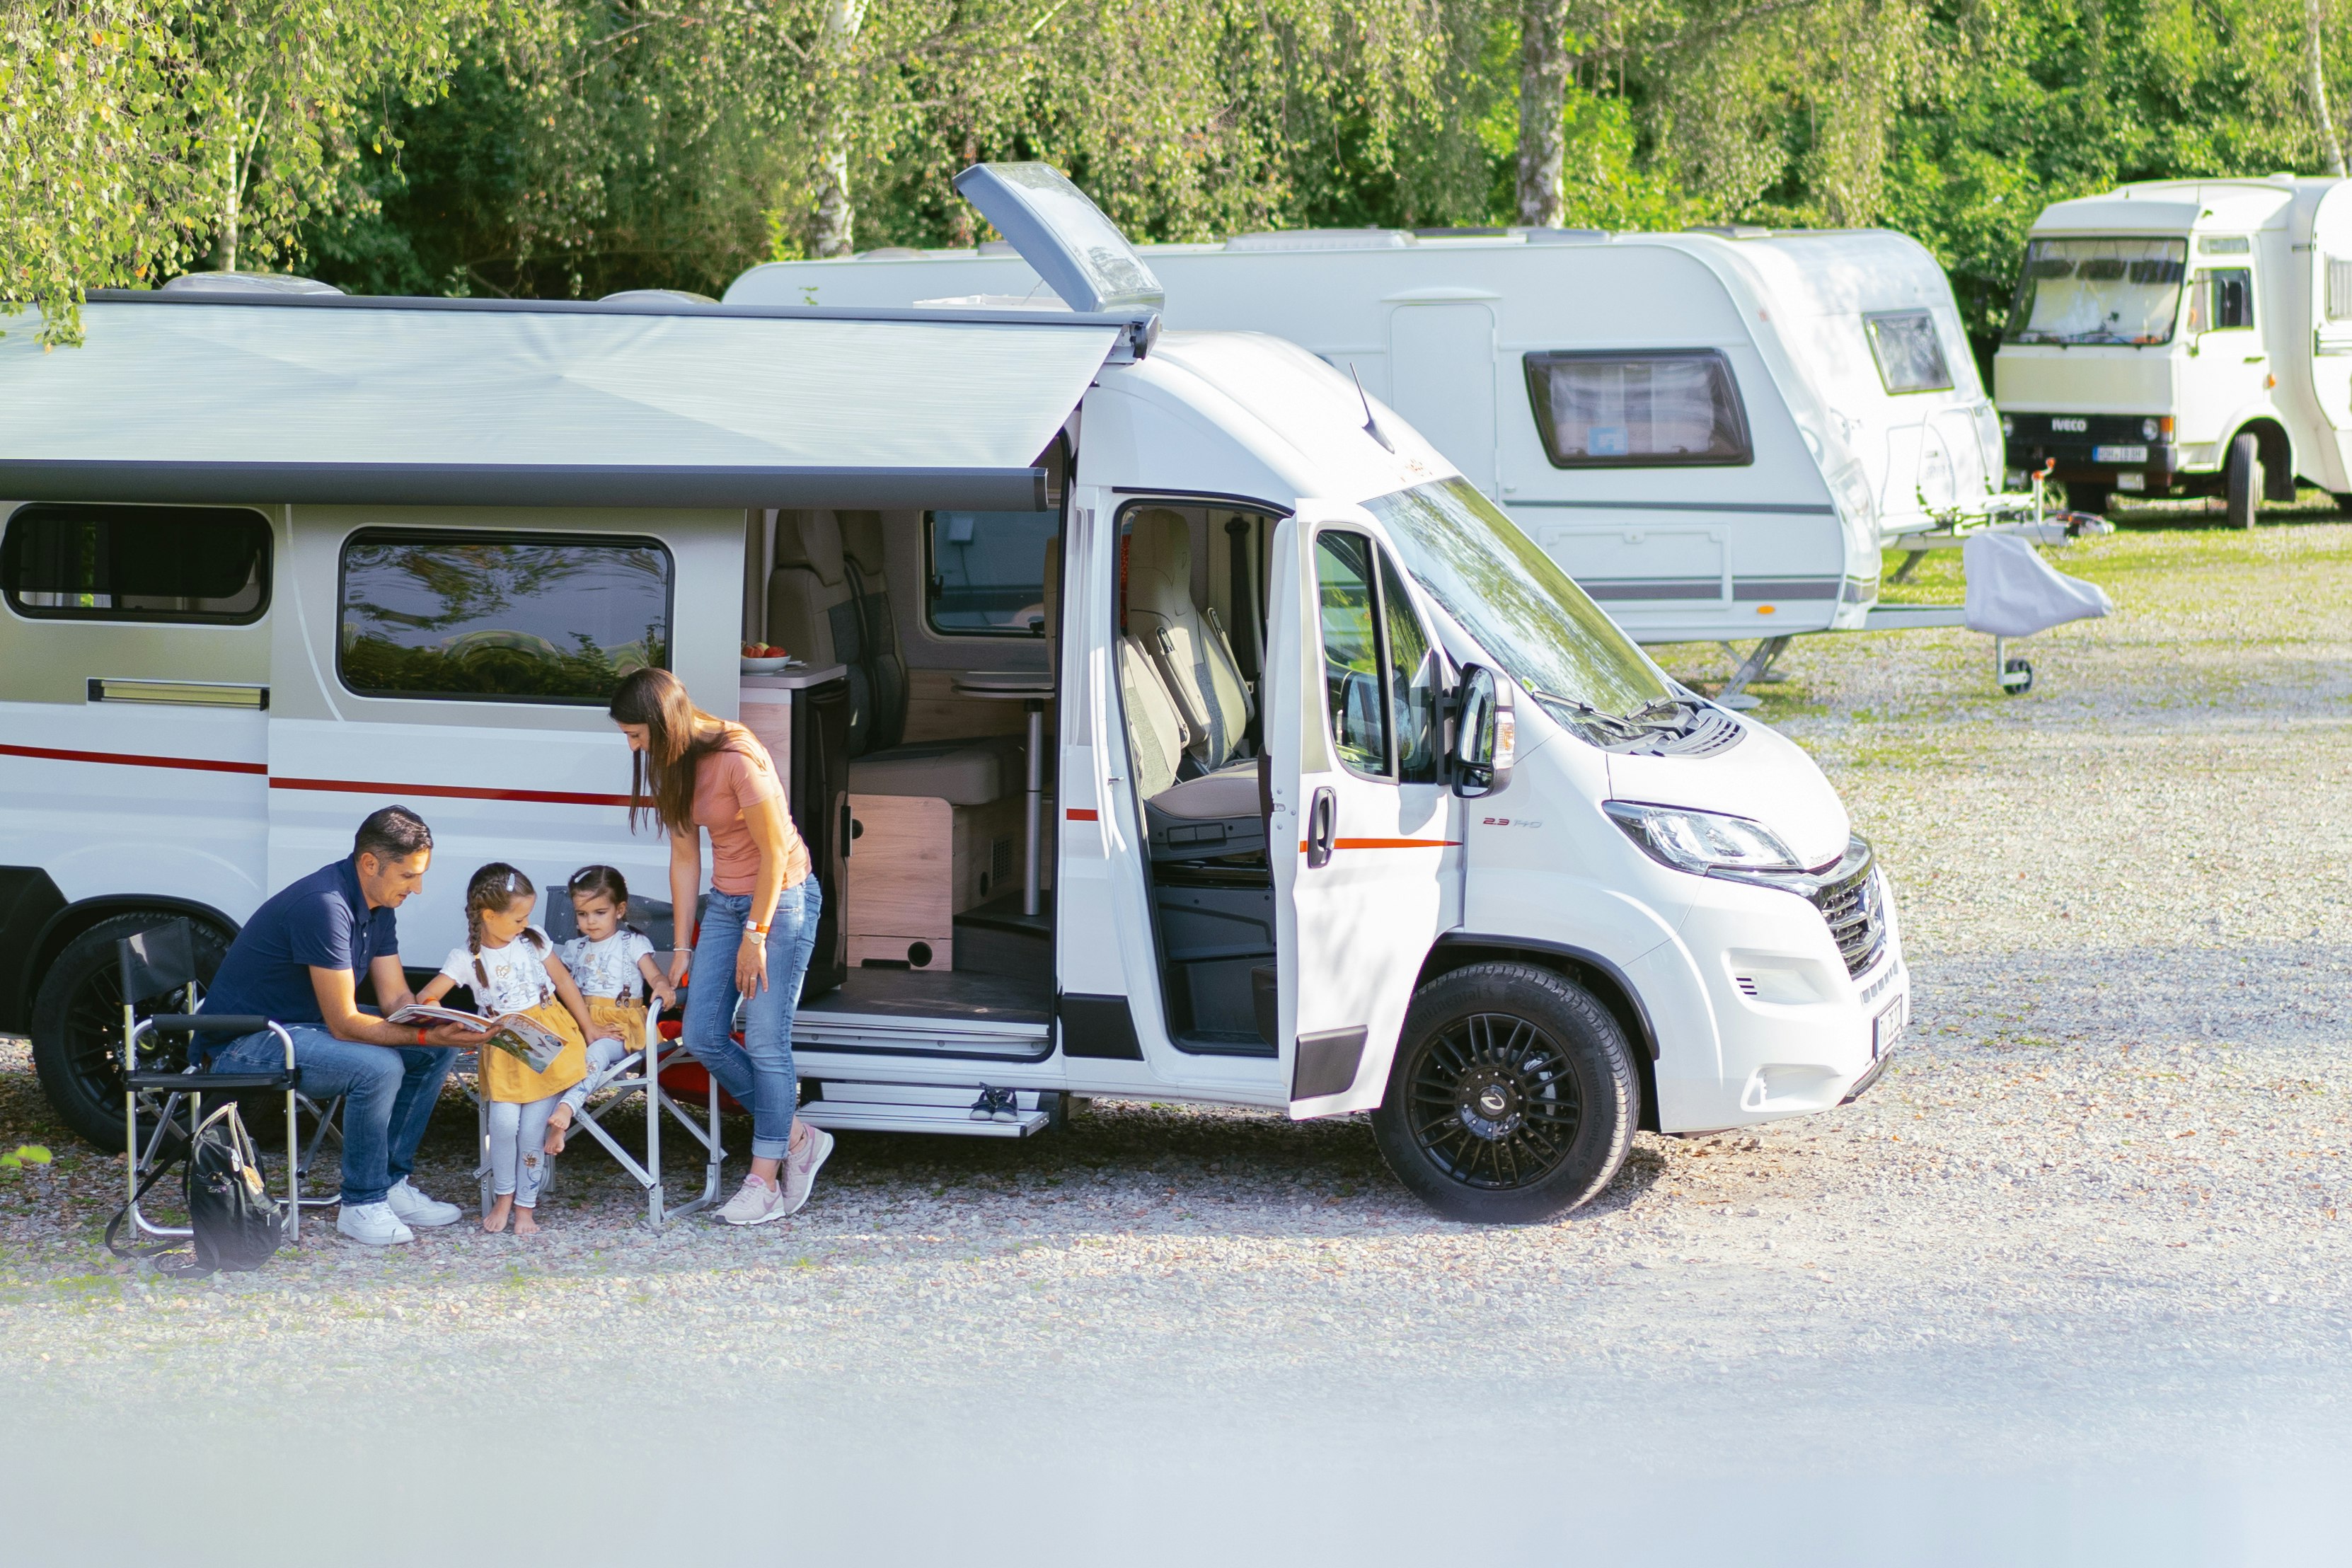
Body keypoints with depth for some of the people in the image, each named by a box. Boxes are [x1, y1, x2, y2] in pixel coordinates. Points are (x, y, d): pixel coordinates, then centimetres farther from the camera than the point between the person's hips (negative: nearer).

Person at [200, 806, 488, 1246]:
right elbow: (344, 1024, -27)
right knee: (378, 1067, -31)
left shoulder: (378, 905, 3)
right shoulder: (324, 905, -28)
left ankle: (391, 1183, 7)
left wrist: (443, 1028, -17)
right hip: (243, 1045, -10)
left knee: (433, 1053, 2)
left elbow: (397, 1000, 3)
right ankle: (362, 1205, -15)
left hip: (304, 1028, 10)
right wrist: (426, 1036, -30)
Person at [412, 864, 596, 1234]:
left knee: (533, 1128, -5)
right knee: (504, 1121, -17)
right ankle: (504, 1196, 4)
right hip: (503, 1049, -1)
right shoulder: (466, 959, -3)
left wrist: (589, 1034, 14)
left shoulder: (534, 941, 4)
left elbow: (566, 985, 12)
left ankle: (526, 1204, 8)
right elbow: (425, 998, -7)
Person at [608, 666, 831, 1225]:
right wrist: (682, 946, 8)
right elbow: (684, 857, 7)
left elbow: (774, 853, -19)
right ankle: (797, 1138, 15)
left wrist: (756, 934, -16)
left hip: (781, 899, -8)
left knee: (765, 1042, -8)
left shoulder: (737, 759, -24)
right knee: (703, 1036, 1)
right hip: (726, 901, 8)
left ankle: (764, 1181, -2)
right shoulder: (673, 765, 2)